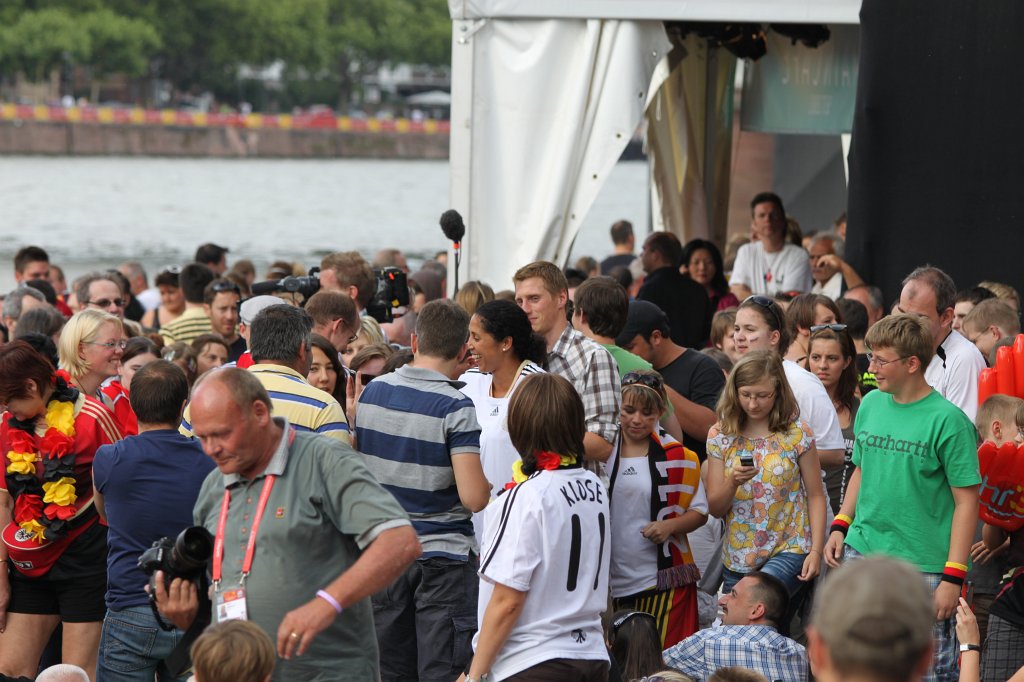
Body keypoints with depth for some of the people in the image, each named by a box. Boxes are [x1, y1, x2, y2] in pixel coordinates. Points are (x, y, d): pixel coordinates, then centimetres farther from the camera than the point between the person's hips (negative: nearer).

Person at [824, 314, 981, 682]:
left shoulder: (948, 421, -12)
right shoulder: (870, 404, 6)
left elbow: (966, 501, -11)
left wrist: (953, 577, -14)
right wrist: (840, 526, 9)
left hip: (923, 568, -6)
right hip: (861, 554, 6)